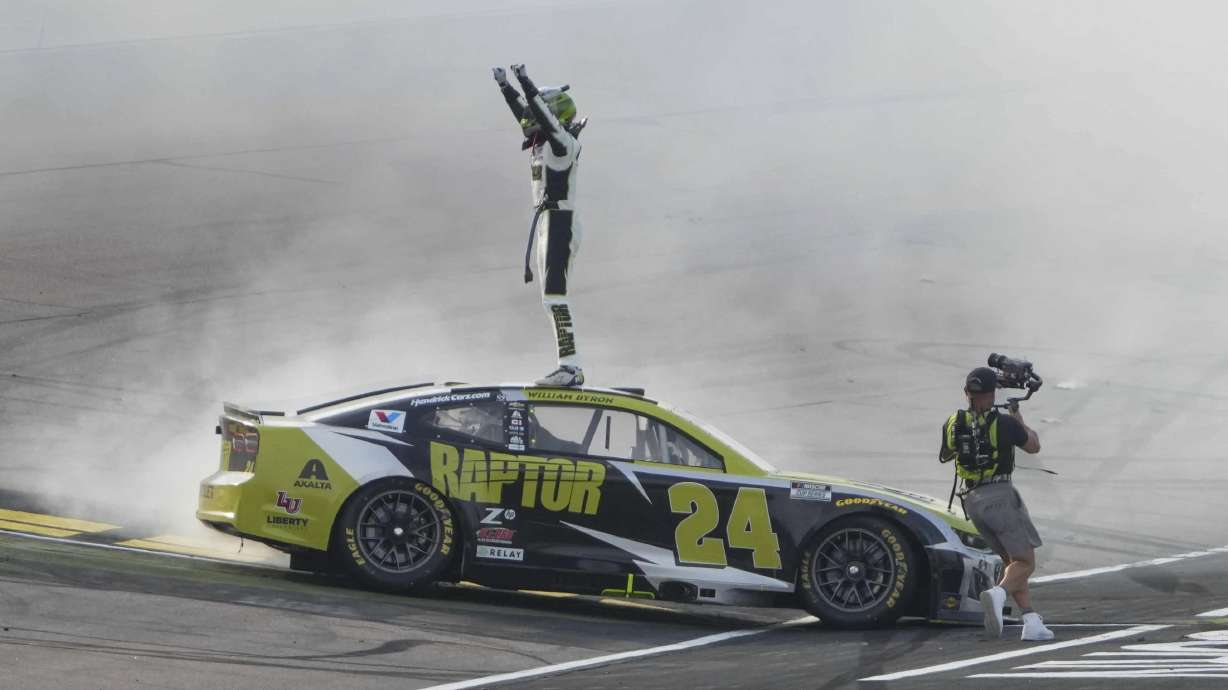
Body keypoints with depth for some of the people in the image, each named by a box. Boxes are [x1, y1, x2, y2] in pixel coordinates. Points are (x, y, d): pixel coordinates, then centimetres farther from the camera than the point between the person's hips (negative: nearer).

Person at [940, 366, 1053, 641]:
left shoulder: (953, 424, 4)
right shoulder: (1005, 424, -8)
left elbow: (944, 456, 23)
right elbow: (1033, 446, 11)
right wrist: (1019, 420, 28)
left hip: (972, 500, 6)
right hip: (1000, 495, -6)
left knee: (1012, 559, 16)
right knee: (1025, 562, -3)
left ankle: (1031, 622, 5)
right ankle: (998, 594, -34)